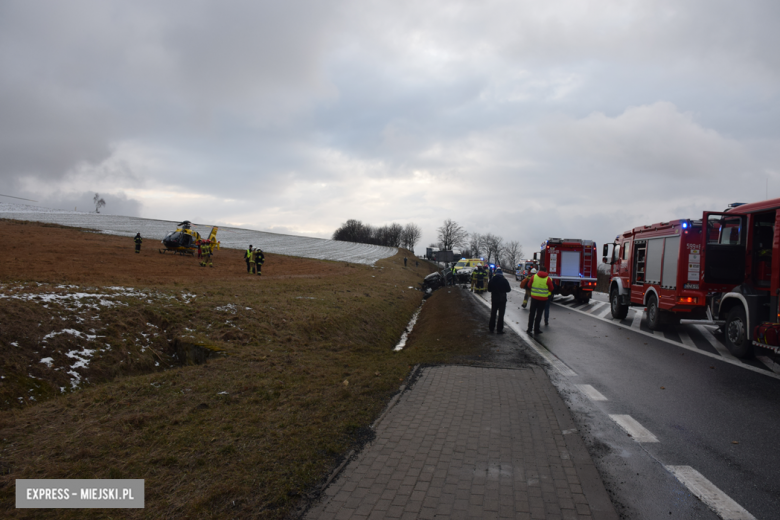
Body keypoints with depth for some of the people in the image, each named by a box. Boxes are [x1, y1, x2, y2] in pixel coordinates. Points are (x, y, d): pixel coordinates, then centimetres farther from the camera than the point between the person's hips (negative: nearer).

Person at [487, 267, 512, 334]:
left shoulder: (492, 280, -4)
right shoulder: (504, 280, -13)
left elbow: (489, 289, 1)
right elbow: (508, 289, -9)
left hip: (494, 299, 3)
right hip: (502, 299, -3)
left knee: (493, 313, 15)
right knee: (501, 314, 1)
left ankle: (491, 327, 22)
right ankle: (499, 329, 0)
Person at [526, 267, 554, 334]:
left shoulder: (533, 276, -5)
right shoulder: (548, 279, -8)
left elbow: (529, 285, 4)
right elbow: (551, 289, 0)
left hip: (534, 297, 1)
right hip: (543, 298, -1)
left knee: (532, 313, 12)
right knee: (539, 314, 7)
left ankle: (529, 328, 12)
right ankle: (536, 329, 11)